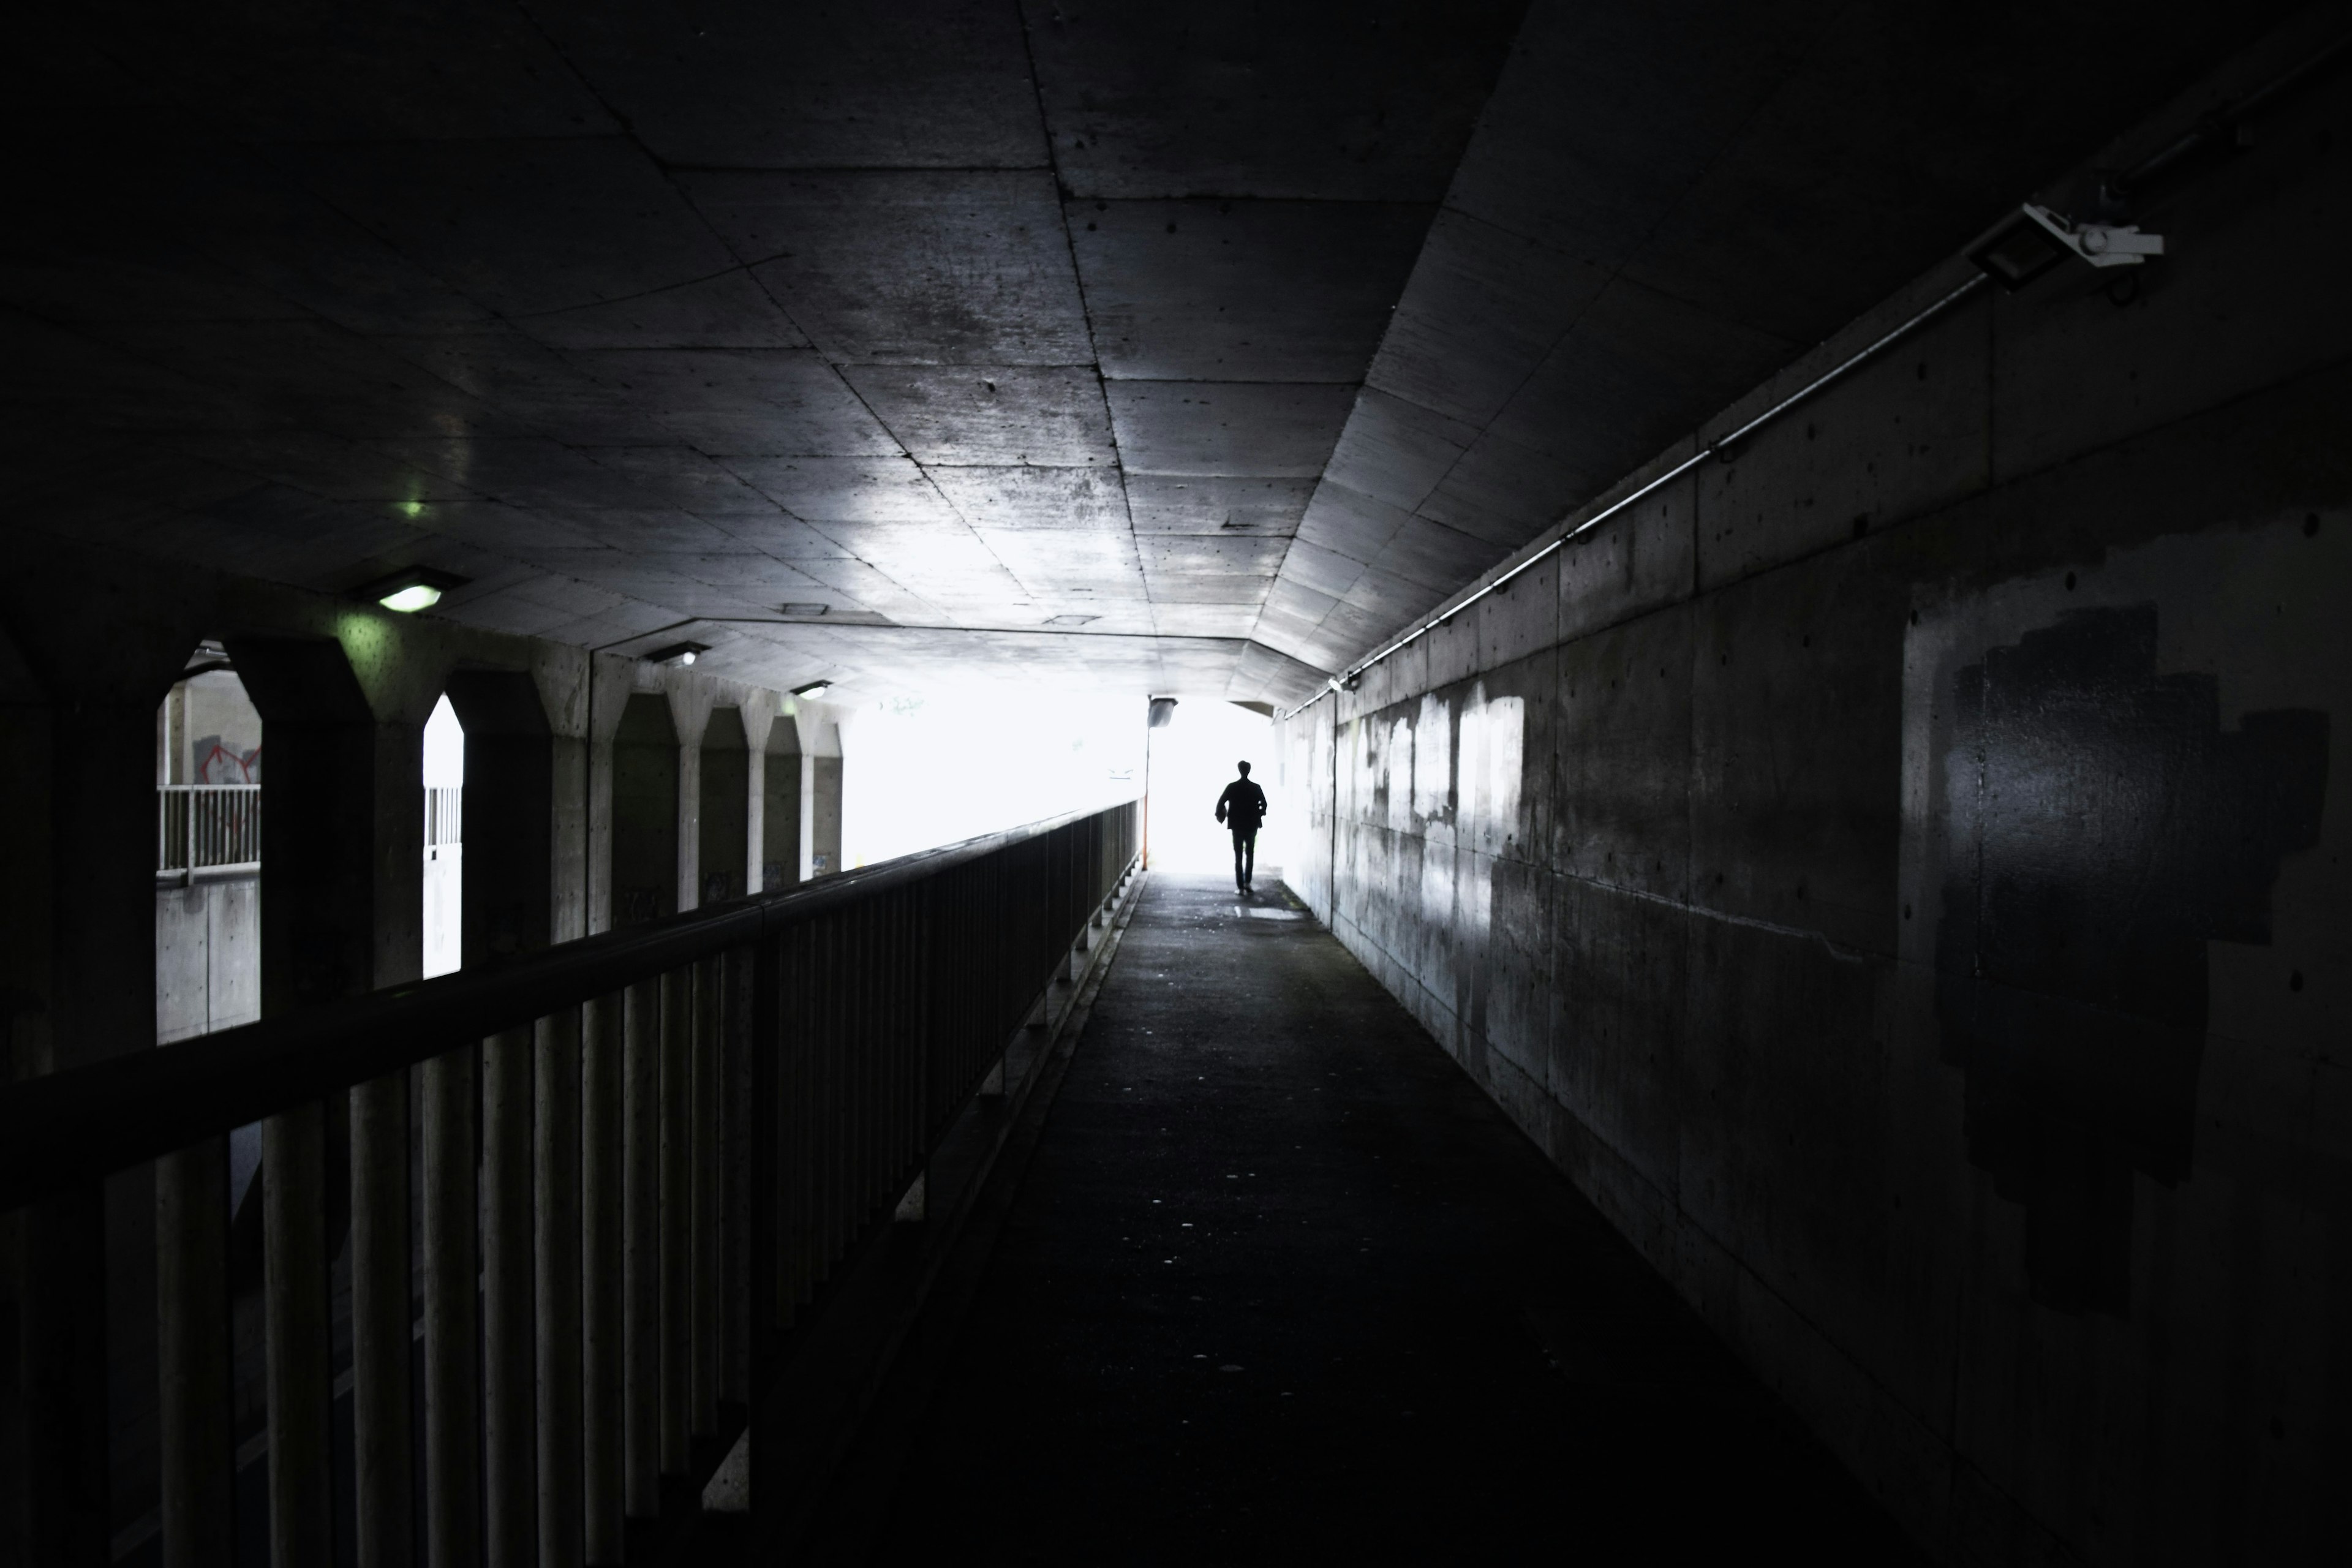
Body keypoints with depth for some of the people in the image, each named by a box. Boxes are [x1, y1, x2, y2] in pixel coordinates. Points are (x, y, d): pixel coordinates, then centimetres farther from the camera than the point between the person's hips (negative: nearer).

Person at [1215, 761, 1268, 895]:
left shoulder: (1232, 787, -7)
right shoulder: (1256, 788, -4)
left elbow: (1220, 803, -9)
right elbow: (1264, 804, -3)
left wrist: (1219, 815, 9)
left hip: (1237, 826, -1)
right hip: (1252, 825, 1)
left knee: (1238, 857, 4)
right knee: (1250, 854, 17)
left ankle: (1240, 887, -2)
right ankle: (1247, 882, 7)